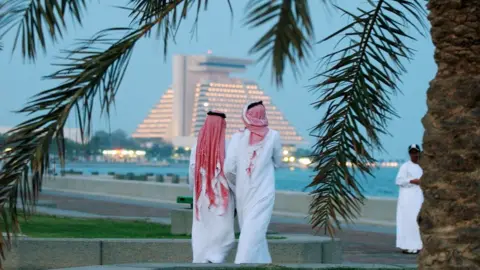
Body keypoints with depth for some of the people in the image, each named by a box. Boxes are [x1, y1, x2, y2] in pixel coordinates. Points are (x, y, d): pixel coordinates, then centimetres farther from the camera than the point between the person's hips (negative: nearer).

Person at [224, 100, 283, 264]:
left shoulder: (238, 137, -2)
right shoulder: (273, 136, -3)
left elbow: (229, 169, -6)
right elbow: (277, 163, 10)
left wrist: (237, 183, 10)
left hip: (243, 193, 2)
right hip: (263, 193, -2)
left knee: (253, 232, 15)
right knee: (254, 233, -7)